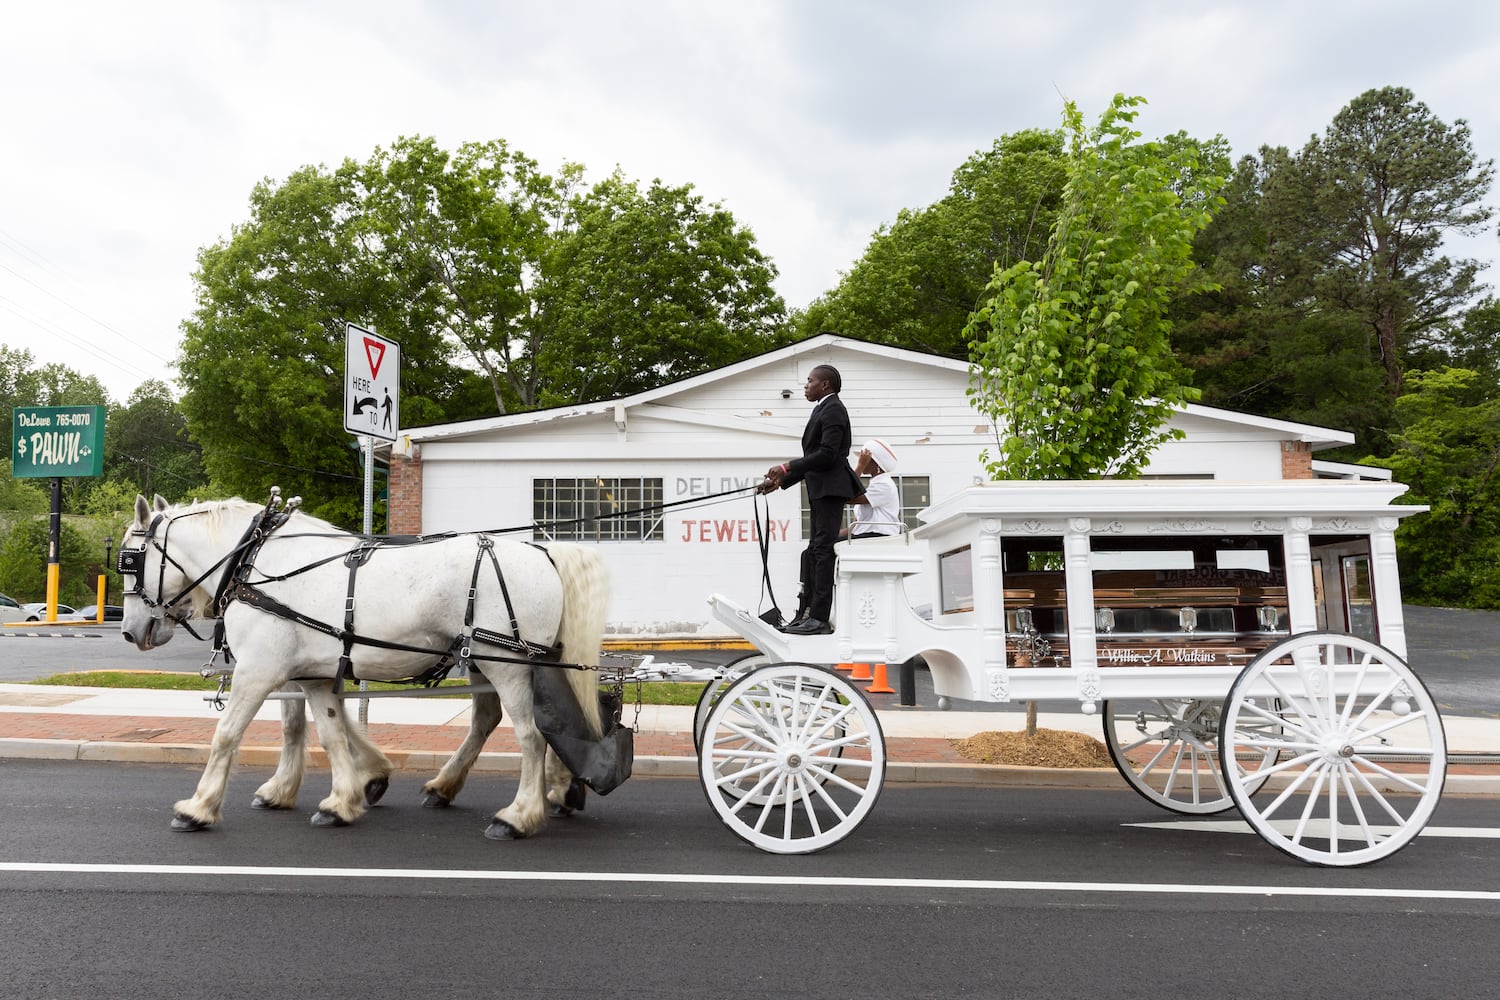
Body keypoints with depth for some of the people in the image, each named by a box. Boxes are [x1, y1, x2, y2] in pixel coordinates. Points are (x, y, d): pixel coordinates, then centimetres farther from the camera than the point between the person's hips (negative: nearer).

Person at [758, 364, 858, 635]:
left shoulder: (833, 409, -9)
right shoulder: (824, 410, 21)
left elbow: (827, 454, -20)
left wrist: (787, 467, -17)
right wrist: (781, 481, 16)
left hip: (831, 488, -10)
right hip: (821, 490, 10)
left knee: (823, 550, -11)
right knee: (814, 551, 11)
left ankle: (820, 618, -11)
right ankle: (807, 613, 16)